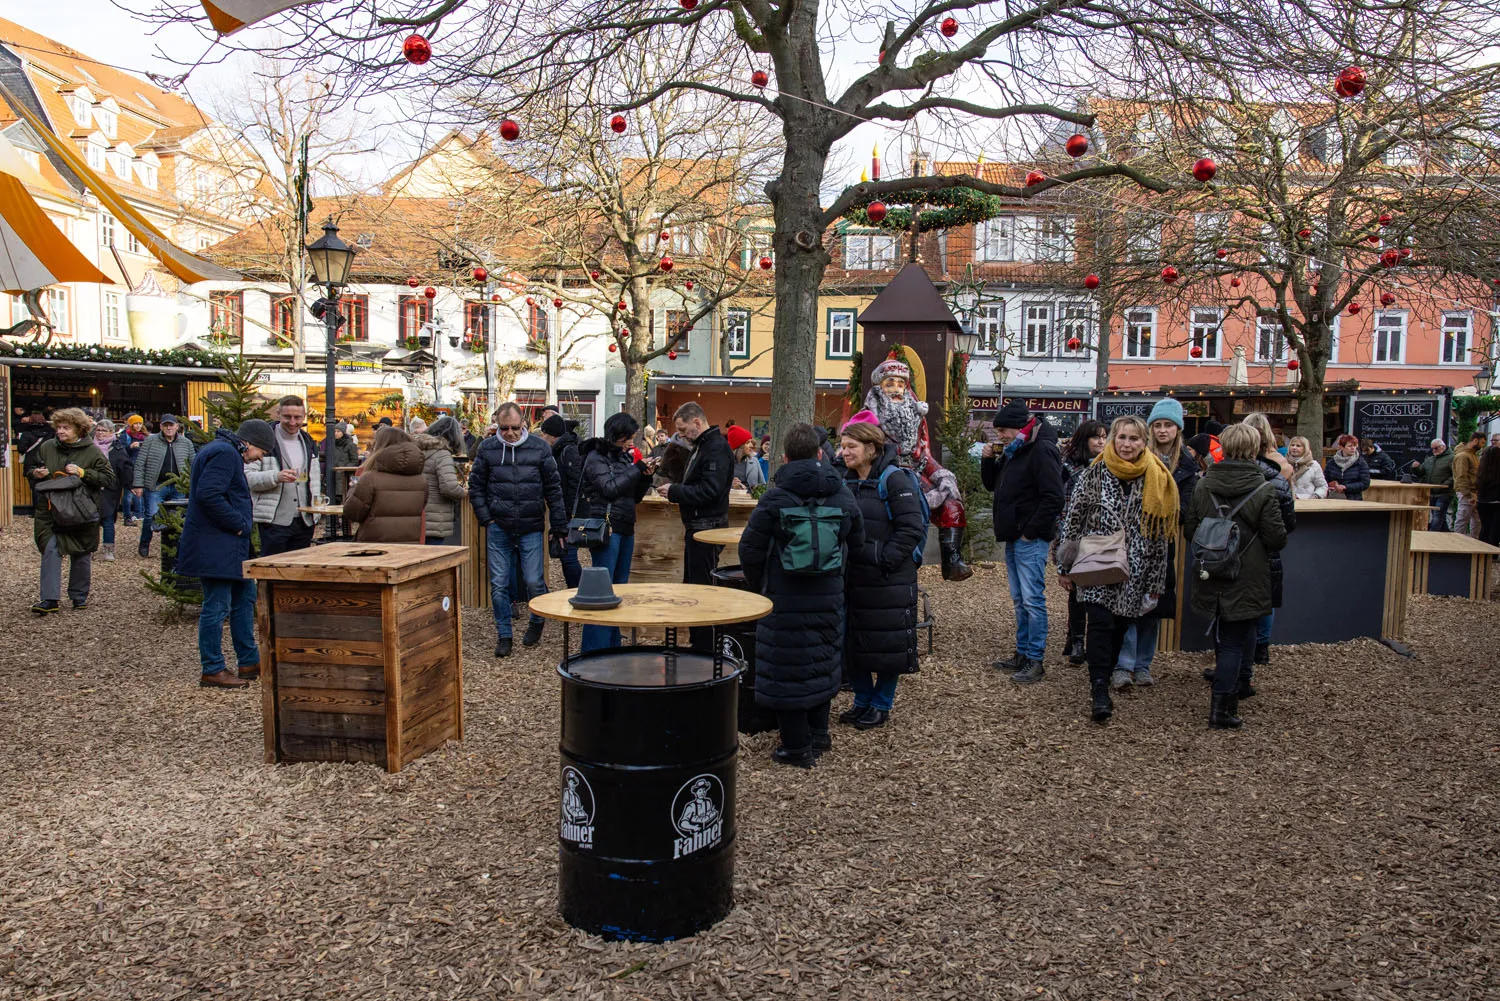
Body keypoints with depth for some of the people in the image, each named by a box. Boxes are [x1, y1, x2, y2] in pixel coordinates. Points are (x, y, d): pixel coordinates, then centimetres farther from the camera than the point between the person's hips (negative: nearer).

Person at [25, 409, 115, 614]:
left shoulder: (92, 451, -3)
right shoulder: (46, 447, 5)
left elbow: (108, 478, -7)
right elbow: (28, 468, 18)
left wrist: (82, 473, -17)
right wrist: (35, 473, -5)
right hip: (50, 511, 2)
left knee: (81, 555, 9)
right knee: (50, 551, -8)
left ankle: (79, 596, 23)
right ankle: (50, 599, -6)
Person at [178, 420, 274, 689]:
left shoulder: (227, 452, 19)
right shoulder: (224, 453, -15)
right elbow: (208, 494, -27)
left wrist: (243, 522, 13)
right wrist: (239, 523, -18)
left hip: (229, 546, 12)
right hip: (215, 546, -12)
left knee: (245, 596, 17)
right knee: (217, 606, -5)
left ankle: (249, 662, 25)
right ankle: (212, 670, 4)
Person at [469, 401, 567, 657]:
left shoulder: (539, 448, 0)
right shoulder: (488, 448, 3)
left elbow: (553, 489, 4)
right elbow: (476, 486, 9)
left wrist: (560, 526, 3)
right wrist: (486, 519, -1)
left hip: (531, 529, -1)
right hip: (498, 530, 1)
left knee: (534, 581, -2)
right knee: (499, 585, 3)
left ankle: (537, 622, 27)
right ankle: (503, 635, 18)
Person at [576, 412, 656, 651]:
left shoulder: (624, 457, 14)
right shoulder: (596, 458, -6)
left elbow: (635, 496, 17)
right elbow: (610, 489, -18)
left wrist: (646, 476, 0)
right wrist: (636, 469, -14)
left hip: (625, 529, 8)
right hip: (605, 529, -8)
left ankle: (613, 645, 21)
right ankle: (594, 649, -4)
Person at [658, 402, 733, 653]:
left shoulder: (717, 448, -16)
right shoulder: (701, 446, 17)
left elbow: (709, 491, -25)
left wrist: (674, 491, -17)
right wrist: (676, 491, 6)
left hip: (707, 528, -11)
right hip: (697, 526, 11)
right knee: (691, 585, 16)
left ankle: (706, 649, -1)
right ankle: (697, 644, 25)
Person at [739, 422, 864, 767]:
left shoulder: (774, 498, -12)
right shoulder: (842, 495, 0)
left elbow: (750, 549, -9)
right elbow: (857, 542, 11)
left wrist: (758, 585, 7)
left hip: (785, 599, -4)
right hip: (829, 597, 5)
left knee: (787, 668, 5)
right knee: (823, 661, 20)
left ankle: (797, 746, 10)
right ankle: (818, 735, 31)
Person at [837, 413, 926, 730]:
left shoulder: (895, 480, -13)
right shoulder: (845, 480, 9)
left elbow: (912, 528, -17)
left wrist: (886, 560, -19)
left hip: (889, 580, -7)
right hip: (853, 578, 7)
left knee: (887, 642, 2)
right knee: (853, 640, 11)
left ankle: (881, 705, 18)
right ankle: (862, 700, 27)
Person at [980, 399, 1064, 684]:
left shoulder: (1042, 449, -14)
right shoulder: (1013, 452, 15)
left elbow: (1053, 498, -21)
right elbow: (992, 484, 25)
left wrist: (1031, 531, -18)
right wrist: (988, 459, 7)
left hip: (1031, 540, -10)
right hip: (1013, 539, 10)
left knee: (1033, 600, -6)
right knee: (1019, 600, 14)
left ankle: (1035, 661, -1)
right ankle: (1022, 654, 23)